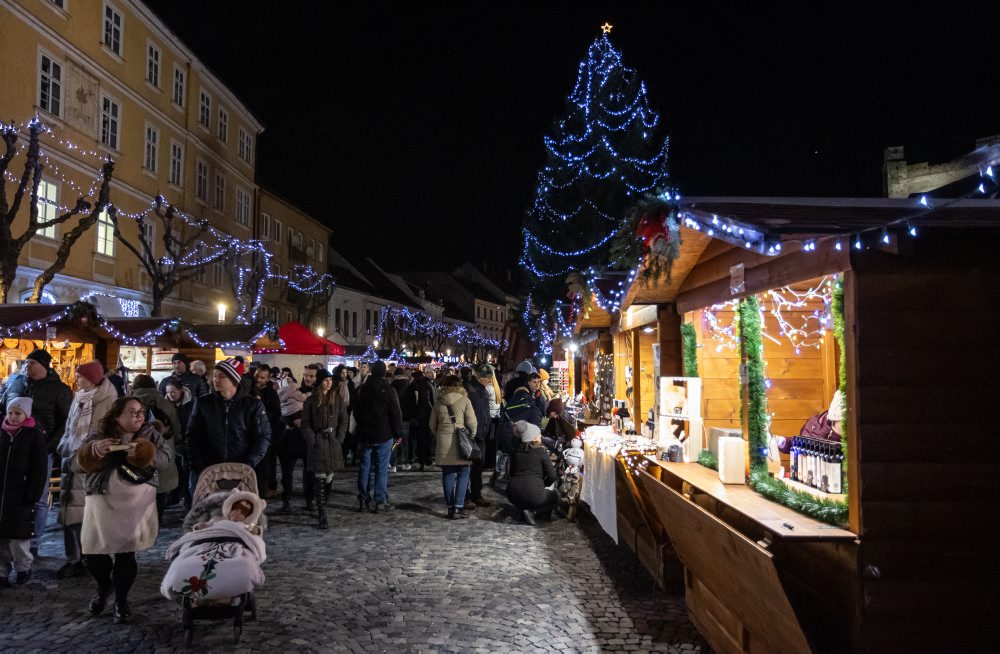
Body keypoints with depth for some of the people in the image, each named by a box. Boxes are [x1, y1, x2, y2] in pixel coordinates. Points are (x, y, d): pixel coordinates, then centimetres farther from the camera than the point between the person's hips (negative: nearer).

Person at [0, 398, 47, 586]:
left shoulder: (35, 436, -6)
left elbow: (39, 470, -7)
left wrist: (31, 495, -13)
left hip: (21, 497, -4)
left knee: (19, 535, 2)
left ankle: (23, 567, 19)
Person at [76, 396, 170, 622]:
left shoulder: (150, 434, 5)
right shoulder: (99, 436, 6)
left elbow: (165, 457, -5)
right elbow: (79, 464, 4)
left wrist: (145, 456, -23)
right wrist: (95, 450, -15)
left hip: (136, 502, -1)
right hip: (102, 501, 2)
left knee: (125, 552, -3)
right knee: (91, 552, 3)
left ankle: (121, 600, 17)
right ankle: (104, 586, 35)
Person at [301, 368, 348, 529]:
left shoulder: (338, 398, 5)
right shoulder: (311, 401, 1)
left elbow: (344, 421, 6)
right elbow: (305, 425, 2)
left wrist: (339, 440, -2)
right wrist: (313, 441, -7)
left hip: (333, 443, 2)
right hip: (318, 444, -2)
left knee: (329, 478, 6)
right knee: (320, 480, -7)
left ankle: (322, 507, 23)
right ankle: (322, 516, -6)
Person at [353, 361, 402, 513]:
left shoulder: (363, 389, 6)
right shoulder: (387, 389, -10)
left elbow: (357, 412, 16)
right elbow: (395, 413, -11)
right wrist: (398, 432, -3)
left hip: (365, 435, 4)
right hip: (384, 435, -4)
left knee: (364, 468, 10)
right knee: (382, 469, 0)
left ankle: (363, 500, 13)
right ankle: (381, 501, 0)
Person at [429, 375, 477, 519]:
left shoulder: (438, 402, 6)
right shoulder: (464, 400, -5)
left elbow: (432, 425, 11)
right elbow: (472, 423, -7)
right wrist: (471, 437, 8)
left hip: (444, 443, 3)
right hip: (461, 442, -3)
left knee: (448, 475, 9)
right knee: (463, 475, 4)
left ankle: (450, 508, 11)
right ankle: (458, 507, -4)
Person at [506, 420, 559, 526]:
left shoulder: (517, 451, 12)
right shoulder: (541, 451, -2)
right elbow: (552, 476, -2)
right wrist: (542, 485, 16)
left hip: (512, 494, 6)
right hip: (533, 494, -6)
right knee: (556, 497, 22)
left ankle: (522, 508, 7)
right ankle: (530, 510, -2)